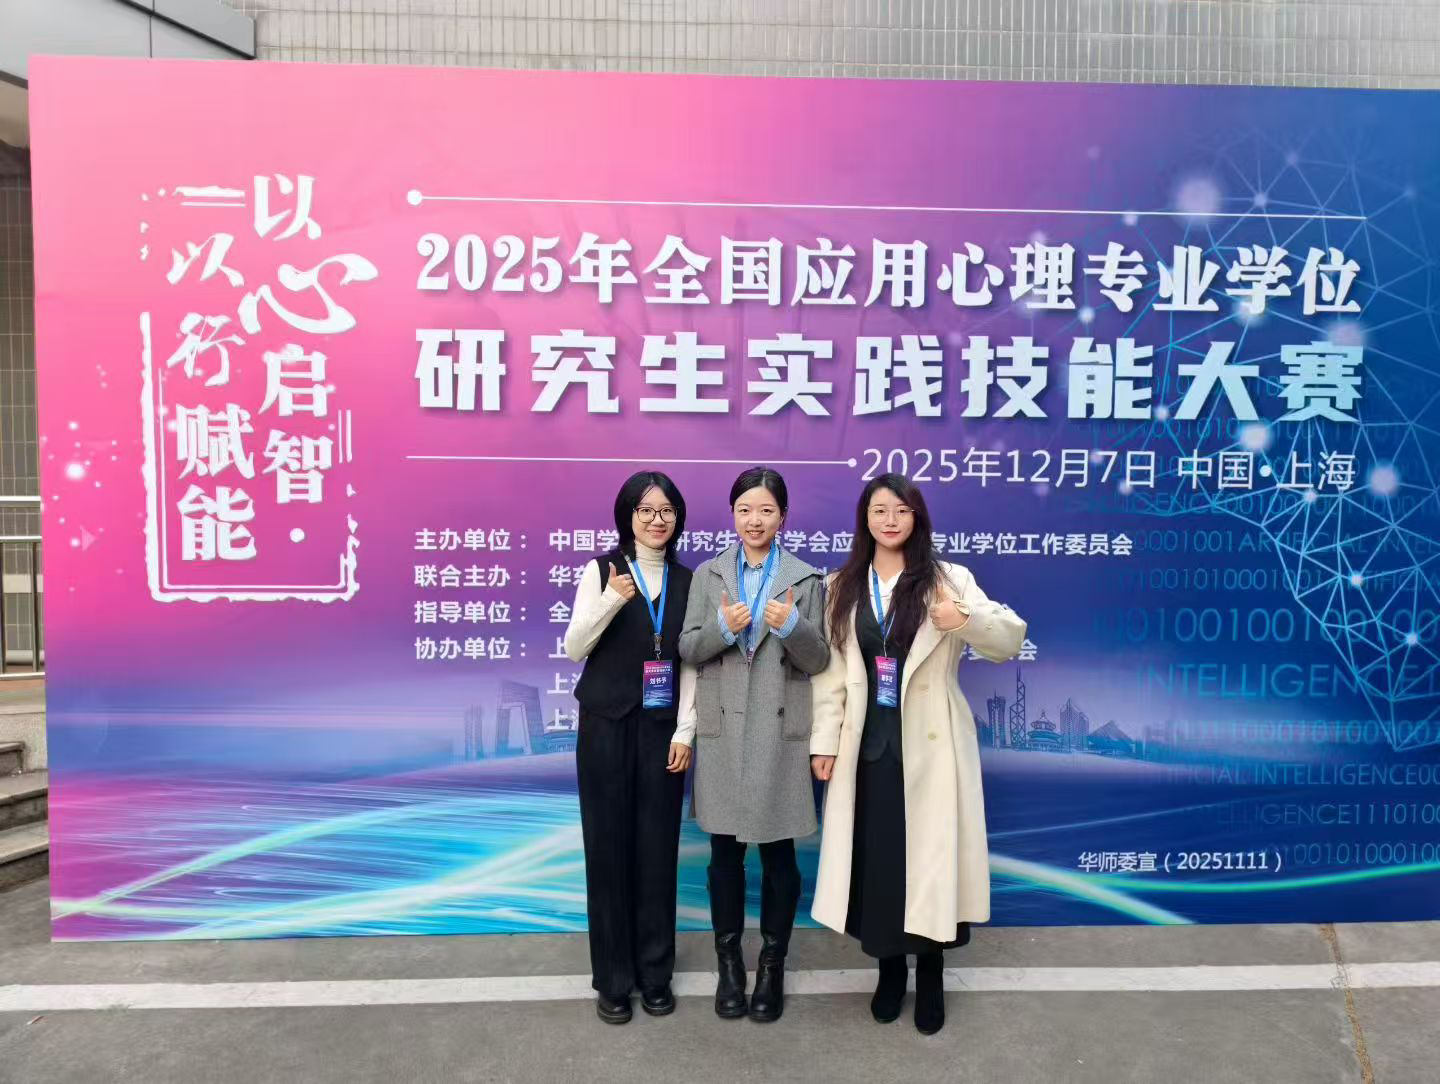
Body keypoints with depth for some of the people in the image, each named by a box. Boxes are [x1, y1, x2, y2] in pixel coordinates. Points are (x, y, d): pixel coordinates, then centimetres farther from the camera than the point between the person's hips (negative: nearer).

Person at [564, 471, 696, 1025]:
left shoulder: (686, 580, 5)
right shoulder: (602, 570, -4)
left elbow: (690, 662, 5)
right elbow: (574, 650, -8)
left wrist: (685, 731, -2)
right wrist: (611, 601, -24)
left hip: (662, 730, 2)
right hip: (607, 727, -2)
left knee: (658, 850, 8)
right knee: (608, 848, 4)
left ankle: (655, 973, 23)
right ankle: (613, 978, 18)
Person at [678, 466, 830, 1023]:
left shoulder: (805, 579, 1)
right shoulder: (708, 574, 5)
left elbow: (818, 660, -2)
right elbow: (688, 650, 1)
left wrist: (792, 626, -21)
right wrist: (722, 627, -17)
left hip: (779, 733, -1)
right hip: (722, 732, 1)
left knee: (778, 852, 8)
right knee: (725, 852, 11)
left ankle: (772, 965, 26)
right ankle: (729, 962, 28)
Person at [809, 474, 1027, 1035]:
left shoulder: (948, 580, -2)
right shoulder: (842, 587, 6)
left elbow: (1011, 639, -12)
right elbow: (830, 670, 4)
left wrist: (965, 620, -32)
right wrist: (824, 741, 0)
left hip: (929, 744, -2)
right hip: (868, 744, 2)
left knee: (930, 857, 4)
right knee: (876, 859, 9)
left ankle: (930, 975, 24)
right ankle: (890, 968, 29)